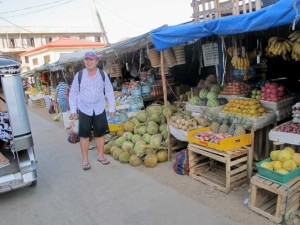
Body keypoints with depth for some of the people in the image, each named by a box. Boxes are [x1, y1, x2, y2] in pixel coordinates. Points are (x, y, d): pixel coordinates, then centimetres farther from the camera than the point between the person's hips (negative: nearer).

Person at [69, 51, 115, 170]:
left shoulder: (103, 75, -3)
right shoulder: (79, 75, -5)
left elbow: (109, 92, 4)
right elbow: (73, 93, 2)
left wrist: (112, 108, 2)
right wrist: (73, 109, -1)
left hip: (99, 110, 1)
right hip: (84, 110, -1)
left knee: (100, 133, 10)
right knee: (84, 135, 4)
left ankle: (100, 155, 28)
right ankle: (85, 159, 17)